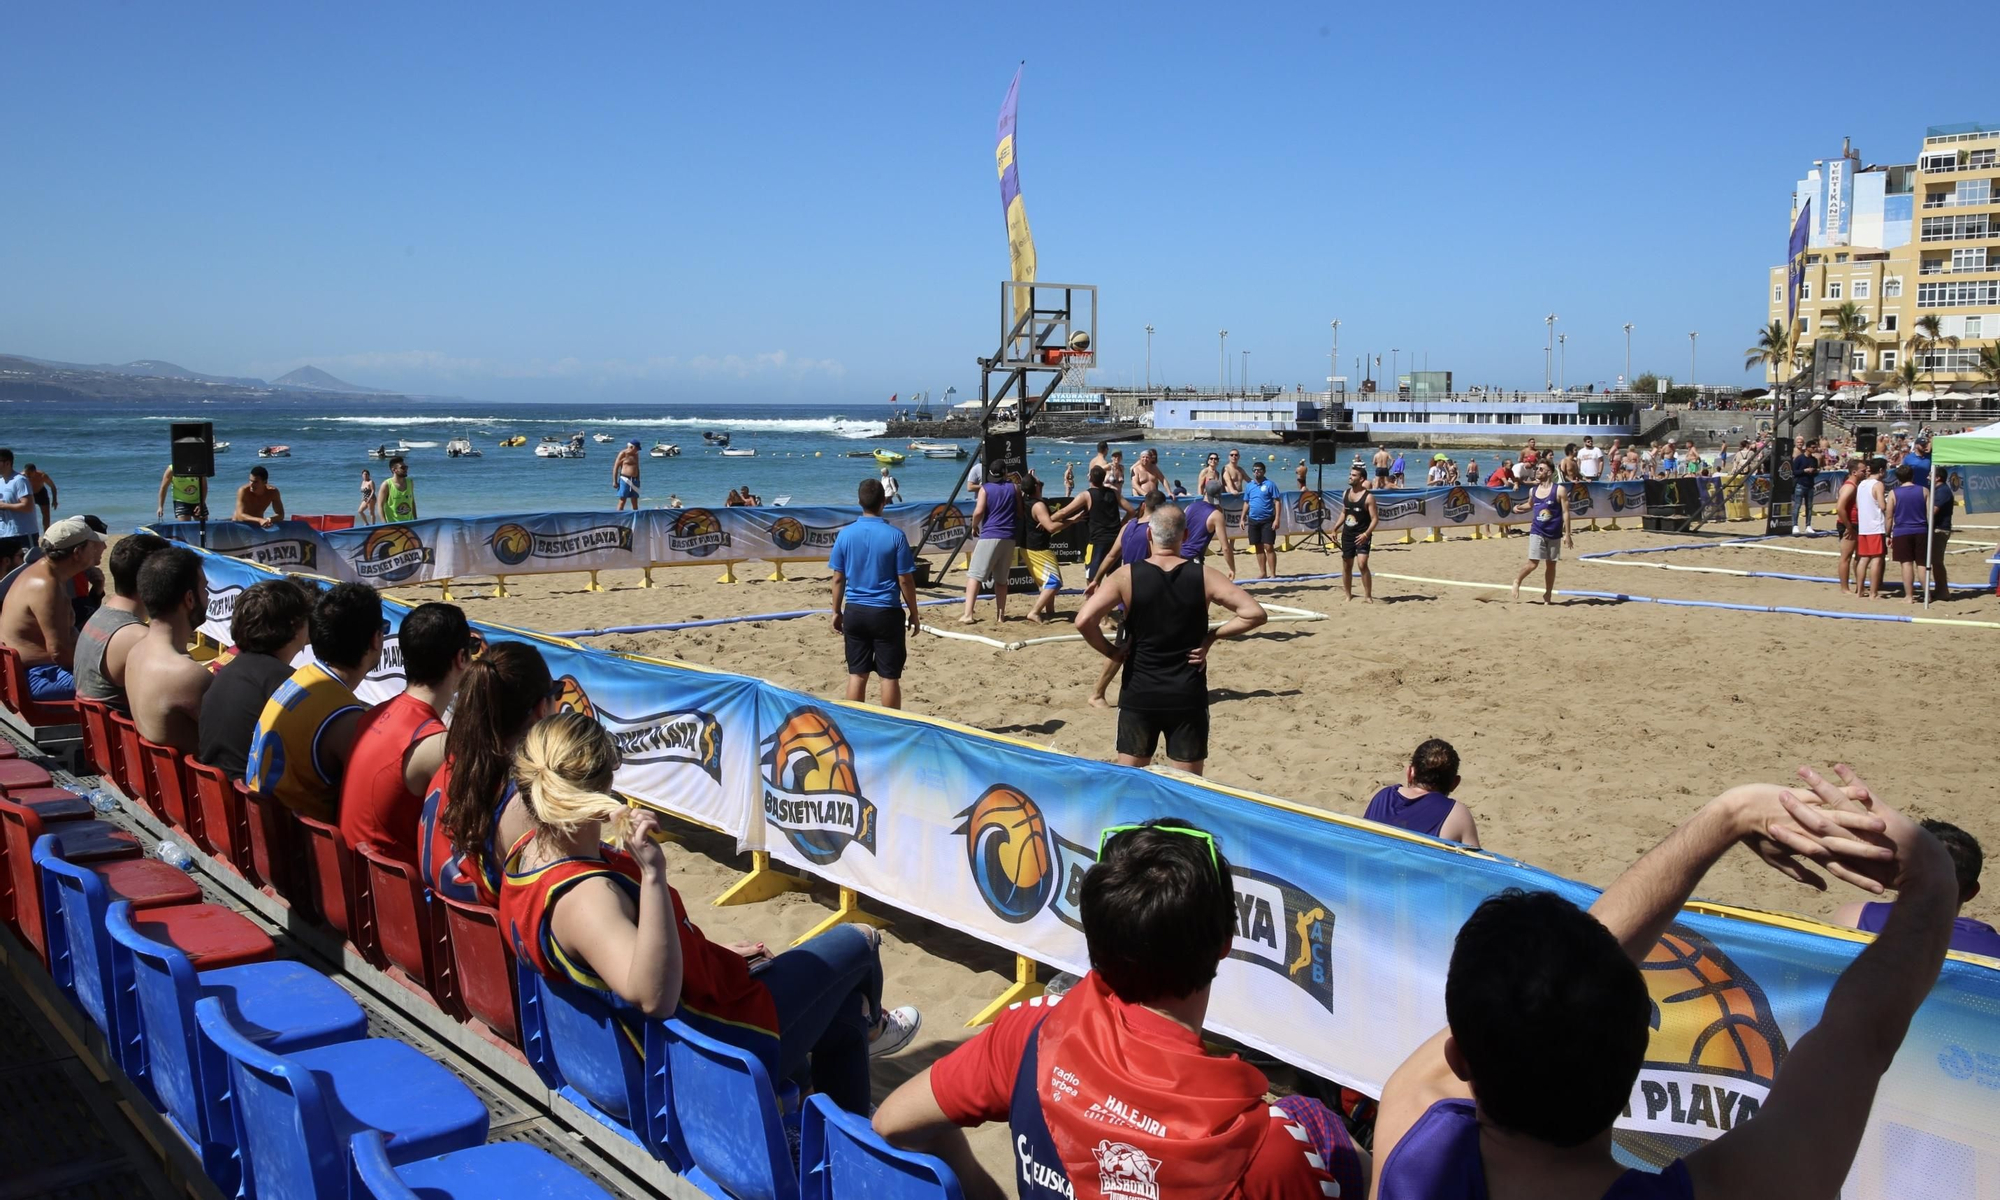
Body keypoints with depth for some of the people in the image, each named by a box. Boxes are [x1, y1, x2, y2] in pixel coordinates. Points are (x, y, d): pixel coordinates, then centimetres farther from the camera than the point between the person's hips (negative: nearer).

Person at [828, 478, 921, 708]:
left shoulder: (845, 534, -3)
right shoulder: (895, 535, -10)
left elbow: (838, 579, 2)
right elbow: (905, 580, -7)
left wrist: (837, 612, 13)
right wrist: (914, 613, 4)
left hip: (854, 611, 3)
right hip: (886, 612, -3)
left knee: (856, 674, 11)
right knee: (890, 675, 5)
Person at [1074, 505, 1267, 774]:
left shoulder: (1127, 575, -8)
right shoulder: (1203, 576, -5)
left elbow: (1084, 620, -18)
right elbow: (1256, 613, -10)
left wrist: (1110, 651, -3)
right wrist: (1212, 637, -3)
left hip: (1139, 695, 0)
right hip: (1188, 696, 0)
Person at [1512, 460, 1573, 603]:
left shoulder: (1559, 490, -8)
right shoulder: (1533, 490, 4)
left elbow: (1565, 512, -8)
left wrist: (1567, 534, -10)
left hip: (1554, 533, -1)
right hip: (1537, 532, 1)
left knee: (1550, 564, 9)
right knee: (1532, 563, -9)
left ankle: (1547, 597, 20)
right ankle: (1517, 580, 18)